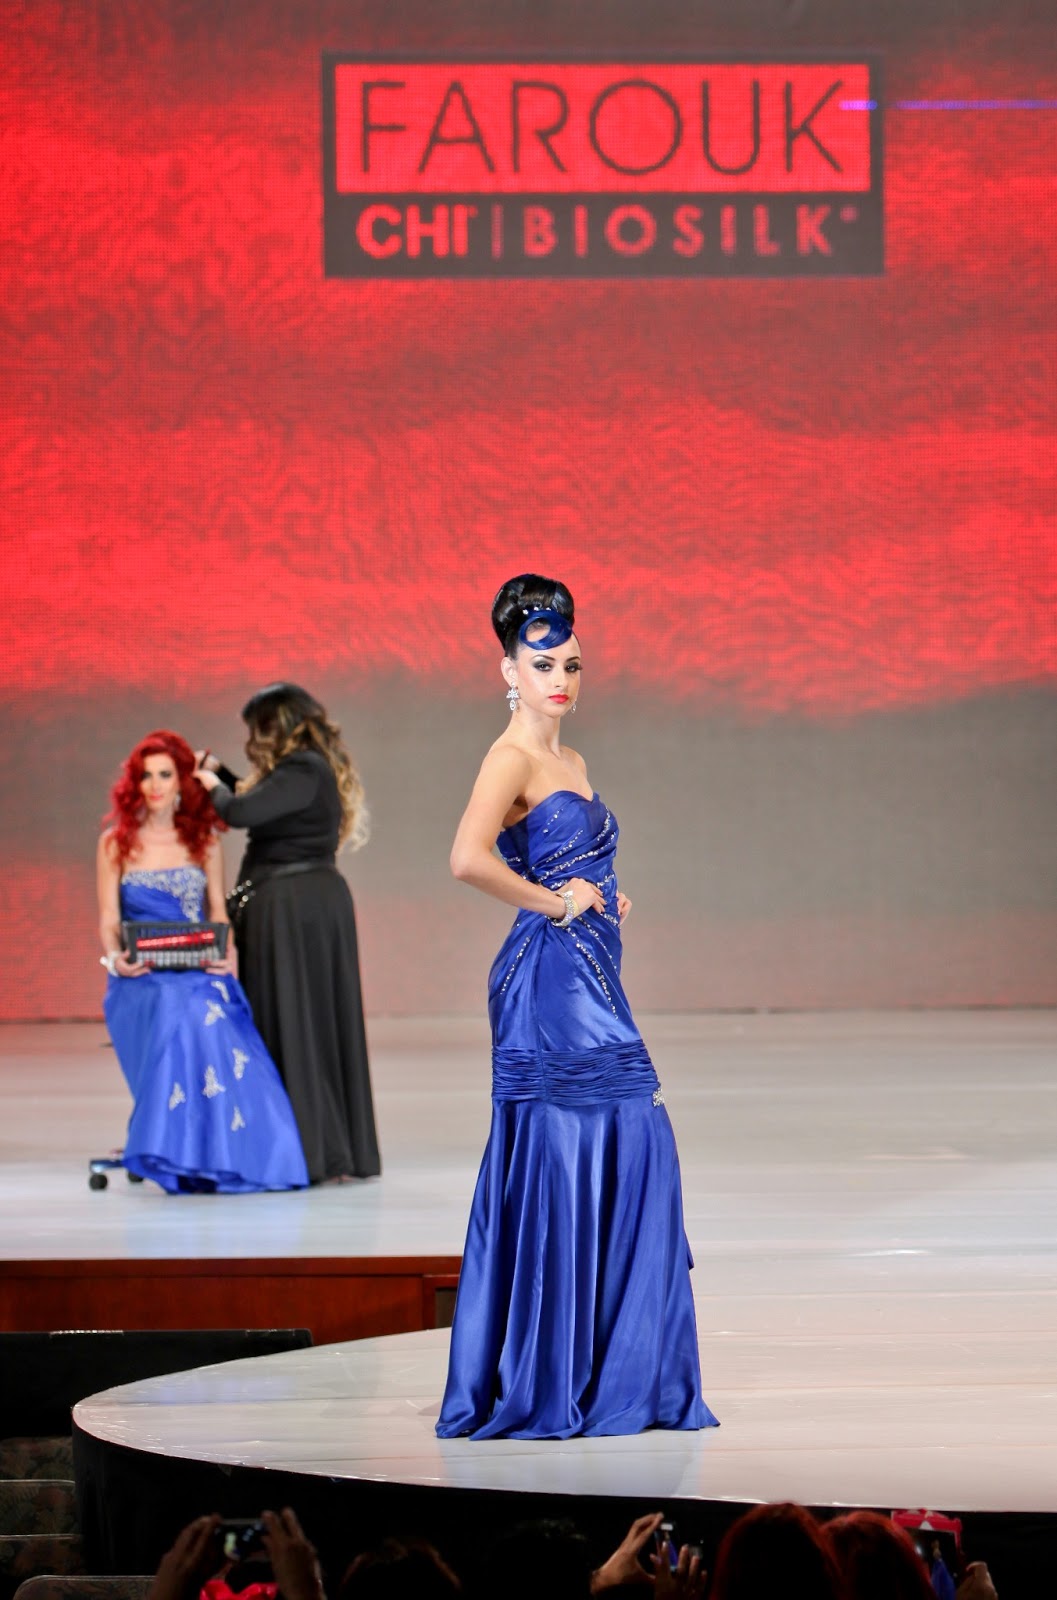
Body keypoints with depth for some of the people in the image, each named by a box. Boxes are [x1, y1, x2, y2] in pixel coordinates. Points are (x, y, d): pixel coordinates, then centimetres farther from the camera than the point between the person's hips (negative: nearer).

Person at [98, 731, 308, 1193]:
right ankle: (179, 1158, -30)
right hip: (141, 979, -1)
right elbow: (108, 921, 4)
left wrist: (223, 955, -10)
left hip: (200, 971, 1)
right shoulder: (116, 843, 9)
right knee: (177, 1016, -35)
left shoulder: (203, 841, 14)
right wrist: (115, 958, -17)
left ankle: (224, 1158, -26)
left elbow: (218, 913, 11)